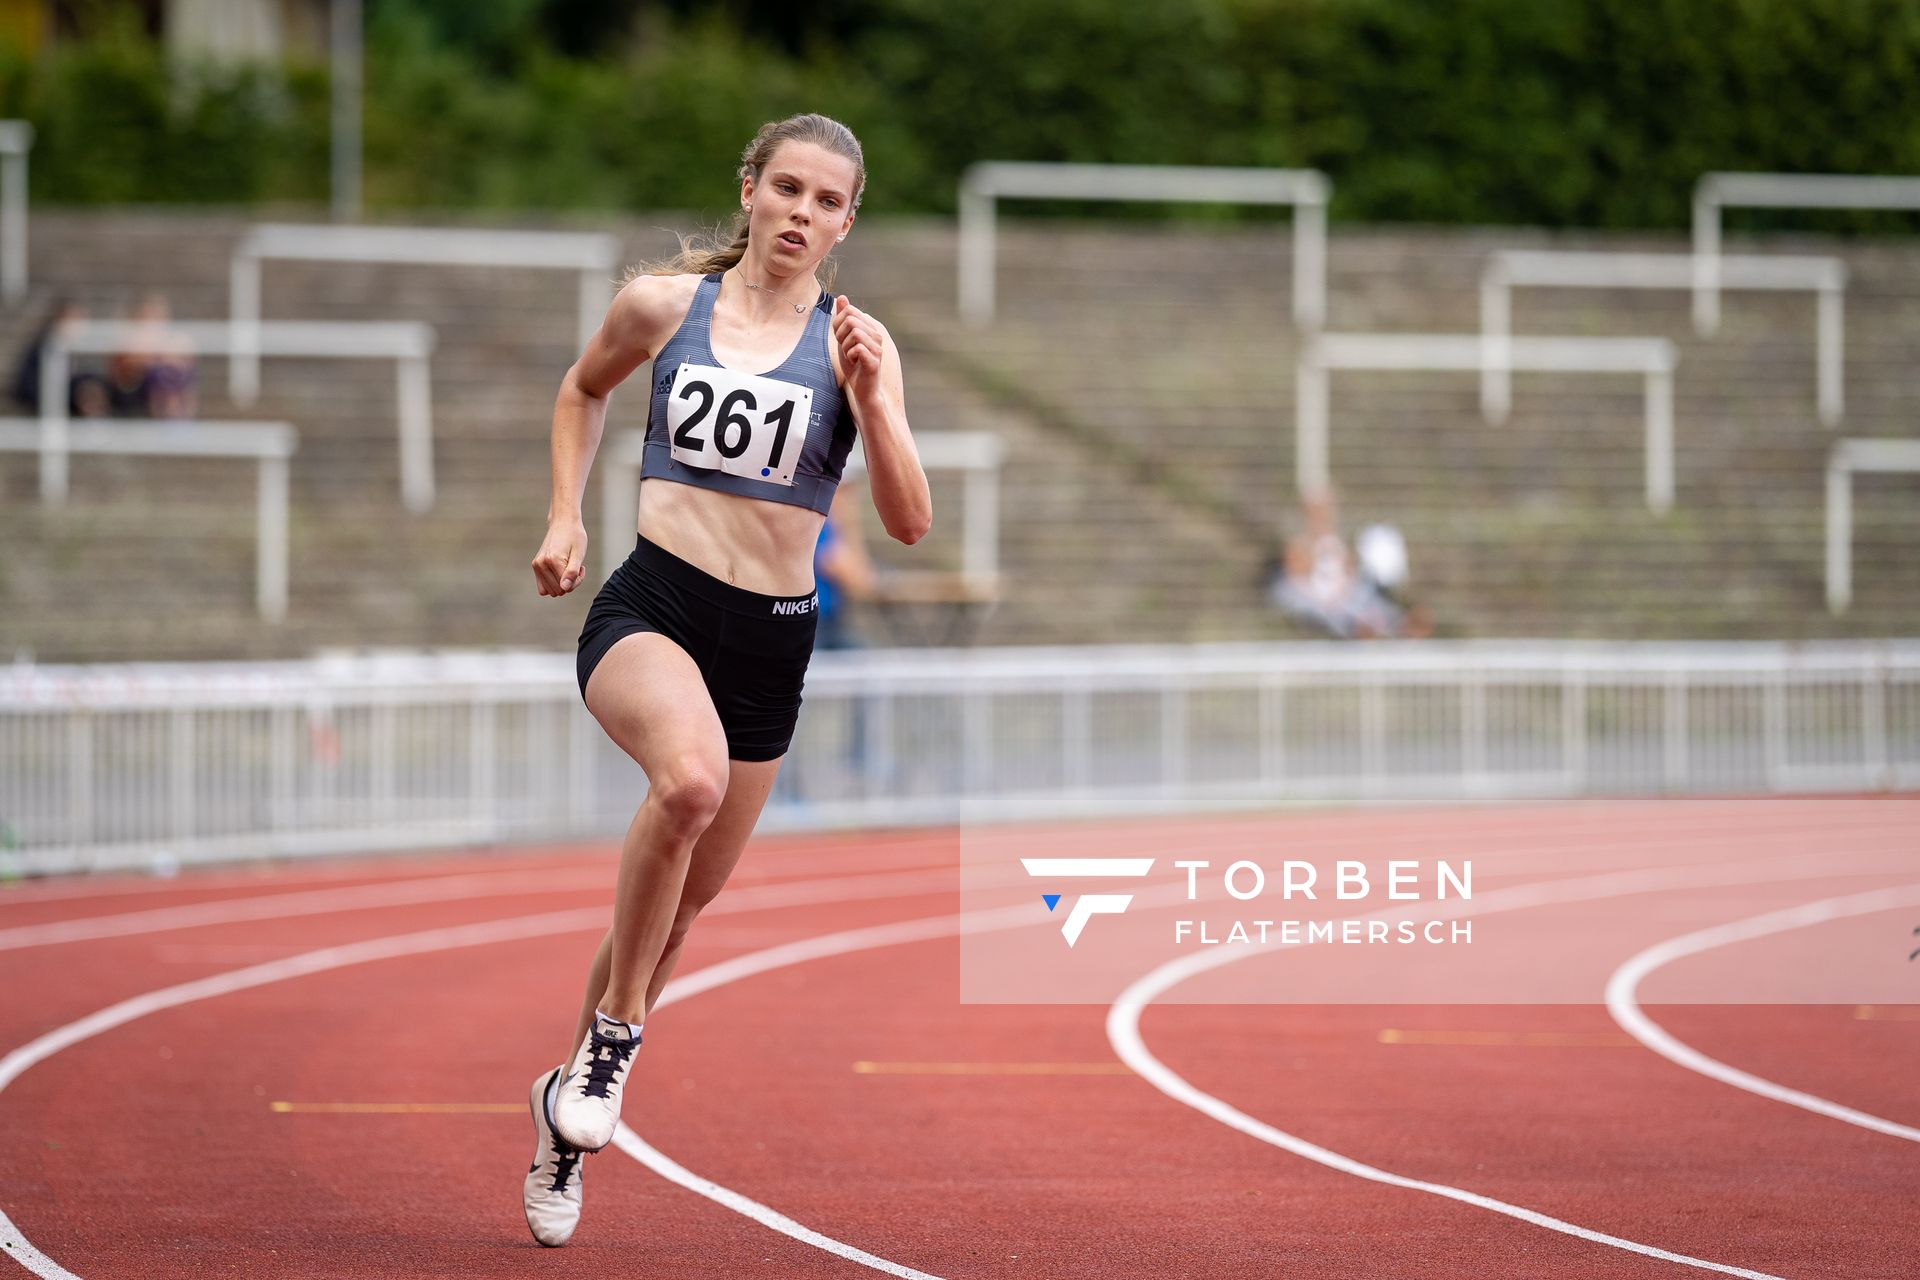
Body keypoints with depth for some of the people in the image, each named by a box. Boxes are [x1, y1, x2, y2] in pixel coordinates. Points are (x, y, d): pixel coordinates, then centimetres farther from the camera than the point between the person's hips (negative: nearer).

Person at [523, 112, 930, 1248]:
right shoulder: (662, 304, 2)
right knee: (690, 776, -36)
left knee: (689, 900, 12)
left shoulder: (856, 343, 2)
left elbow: (910, 523, -4)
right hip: (651, 607, -3)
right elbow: (585, 391, 23)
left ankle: (572, 1107, 35)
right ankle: (614, 1036, -18)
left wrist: (873, 398, -17)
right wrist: (566, 514, 12)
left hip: (773, 640, 3)